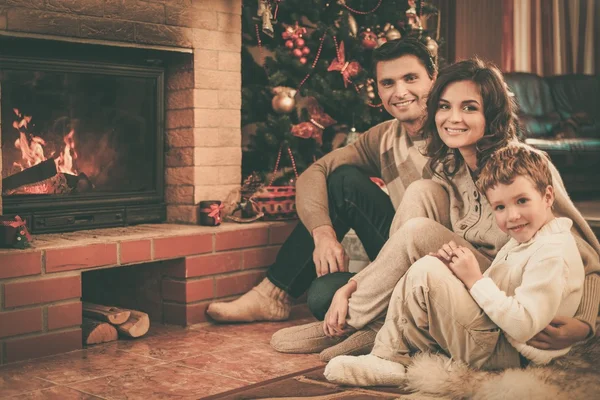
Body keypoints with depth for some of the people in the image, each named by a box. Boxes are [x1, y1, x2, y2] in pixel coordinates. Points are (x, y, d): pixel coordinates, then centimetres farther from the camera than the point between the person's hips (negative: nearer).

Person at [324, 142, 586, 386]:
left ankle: (389, 358, -6)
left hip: (503, 353, -11)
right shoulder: (523, 239, 13)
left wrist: (476, 280, -21)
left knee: (426, 272, -19)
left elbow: (523, 325, -28)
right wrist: (454, 265, -6)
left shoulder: (553, 253, -20)